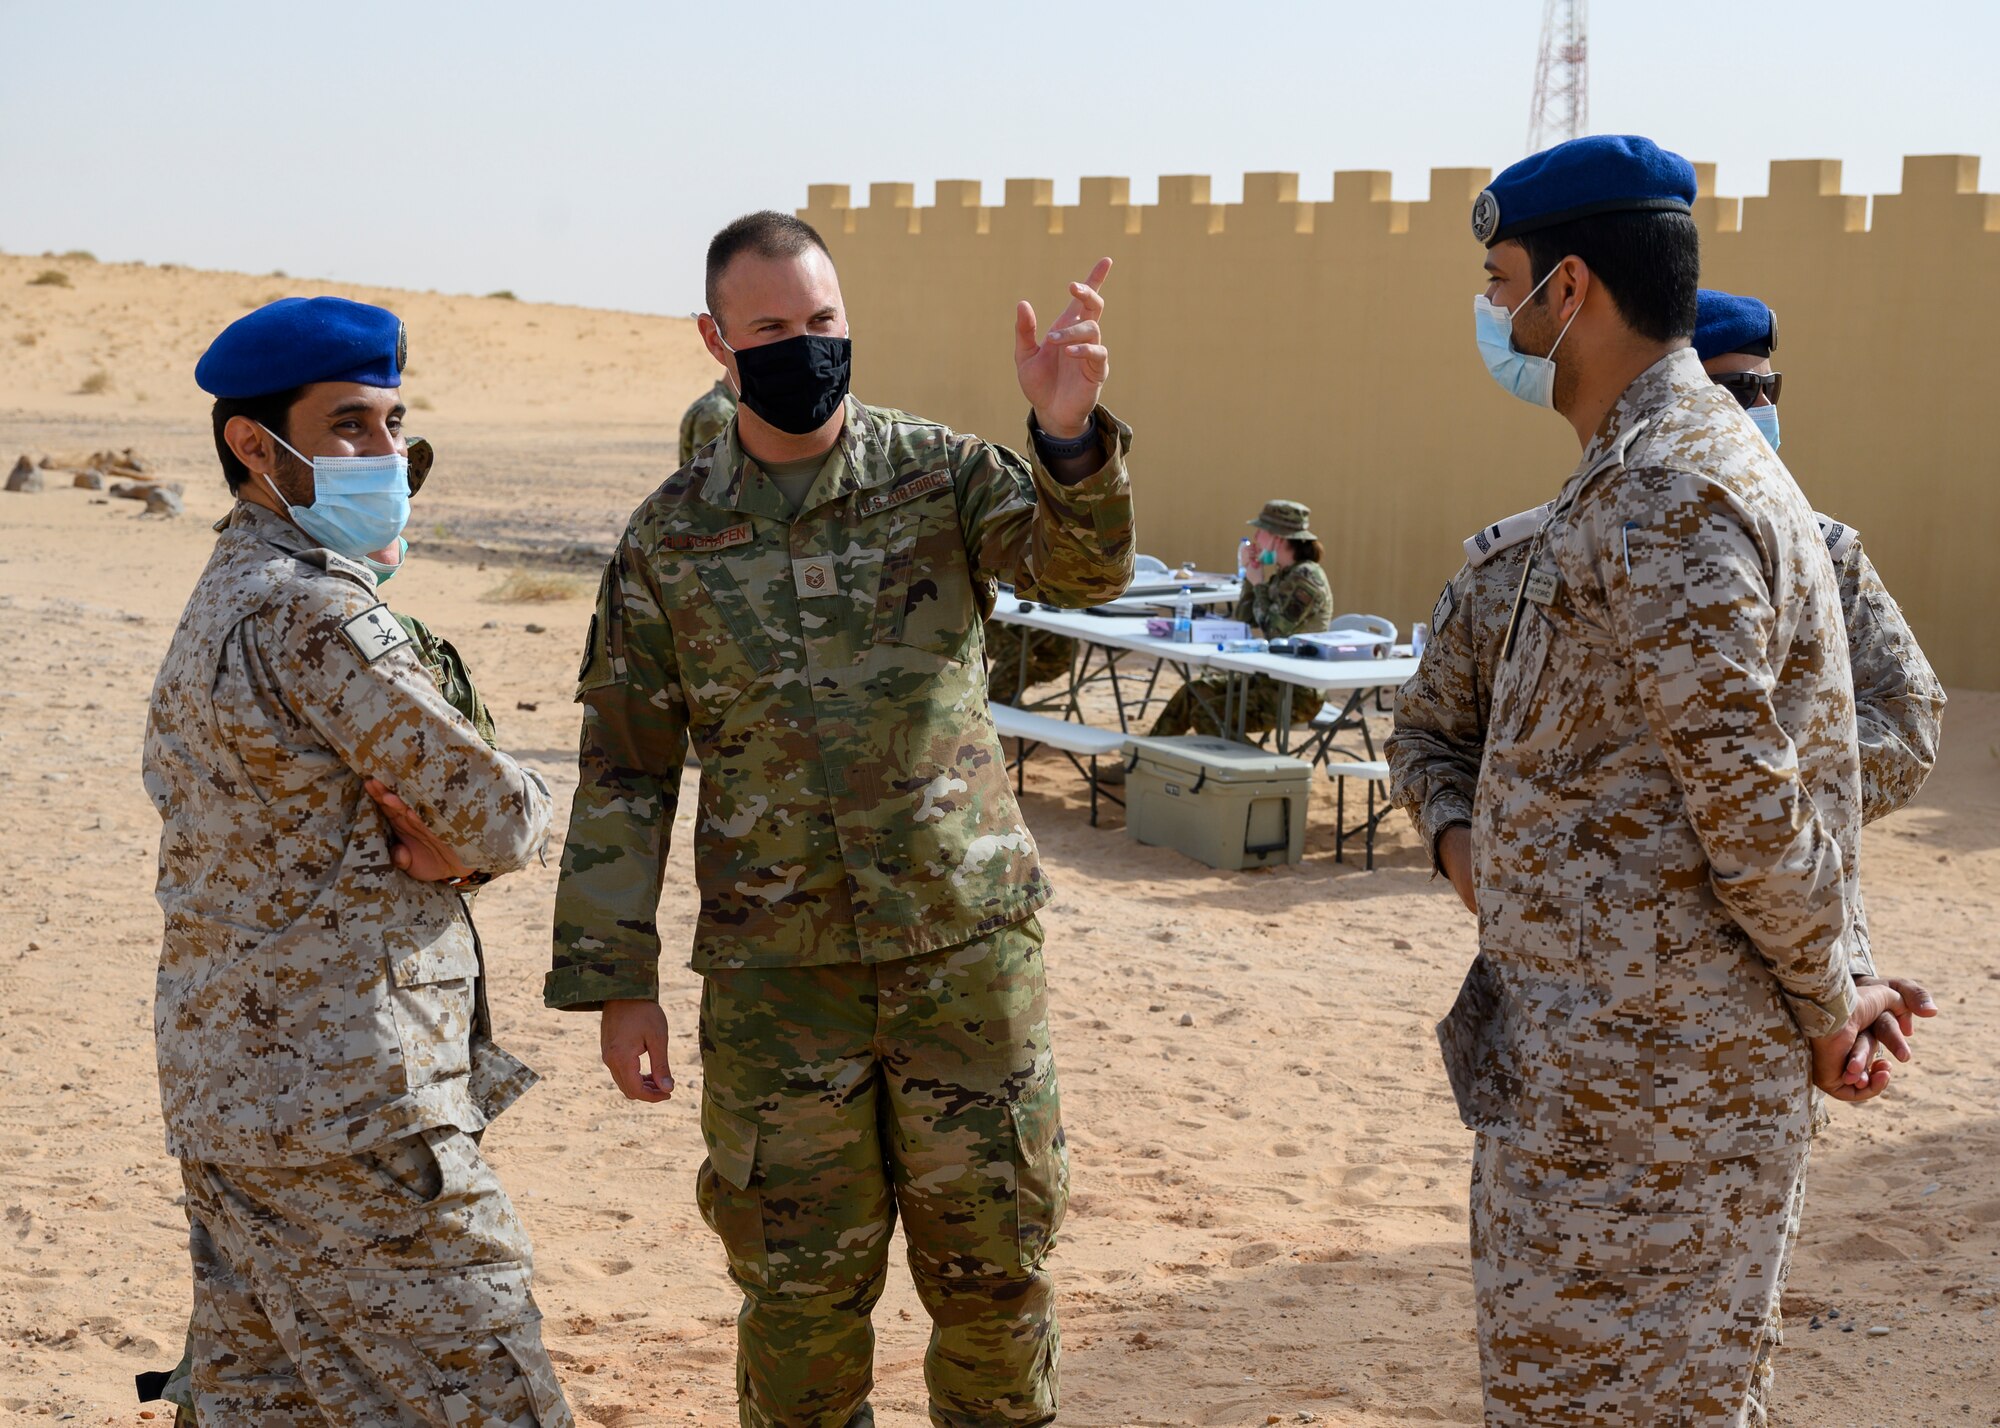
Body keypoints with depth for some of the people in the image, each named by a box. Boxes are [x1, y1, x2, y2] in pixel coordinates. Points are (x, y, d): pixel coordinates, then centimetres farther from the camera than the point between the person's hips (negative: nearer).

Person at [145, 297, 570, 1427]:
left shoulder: (219, 607, 17)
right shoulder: (311, 612, -16)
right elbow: (500, 817, -14)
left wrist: (436, 843, -4)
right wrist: (463, 839, 8)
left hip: (229, 1098, 10)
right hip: (345, 1119, -10)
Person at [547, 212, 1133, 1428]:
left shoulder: (939, 474, 1)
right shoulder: (670, 538, 2)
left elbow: (1082, 568, -16)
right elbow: (625, 771, 4)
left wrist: (1069, 437, -37)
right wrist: (615, 981, 1)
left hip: (967, 936, 0)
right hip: (776, 968, 0)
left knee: (994, 1258, 9)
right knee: (803, 1279, 9)